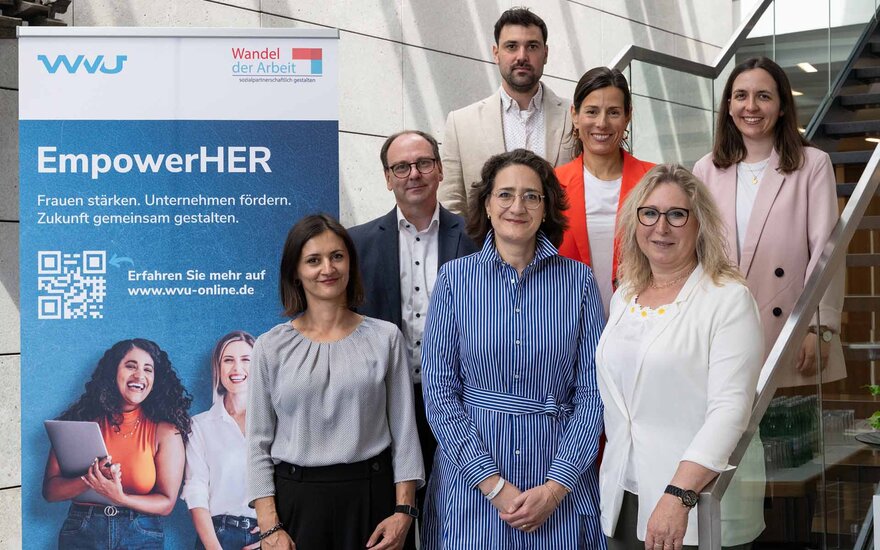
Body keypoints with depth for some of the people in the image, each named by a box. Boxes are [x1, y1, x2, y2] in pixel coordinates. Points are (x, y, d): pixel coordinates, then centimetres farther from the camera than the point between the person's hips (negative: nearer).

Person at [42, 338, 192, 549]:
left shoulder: (166, 432, -4)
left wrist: (120, 498, -20)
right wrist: (91, 479, -20)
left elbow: (166, 503, -4)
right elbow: (50, 491, -2)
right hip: (81, 532, 1)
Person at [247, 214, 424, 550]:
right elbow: (259, 443, 0)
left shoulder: (385, 338, 2)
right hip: (295, 498, 0)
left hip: (370, 496, 0)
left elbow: (403, 431, 2)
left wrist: (403, 510, -5)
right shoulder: (271, 347, 1)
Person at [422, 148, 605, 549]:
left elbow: (591, 392, -3)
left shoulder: (578, 281, -1)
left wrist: (556, 486, -12)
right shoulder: (454, 278, -2)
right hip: (470, 481, 0)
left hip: (561, 482, 0)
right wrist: (493, 484, -12)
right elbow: (439, 390, -5)